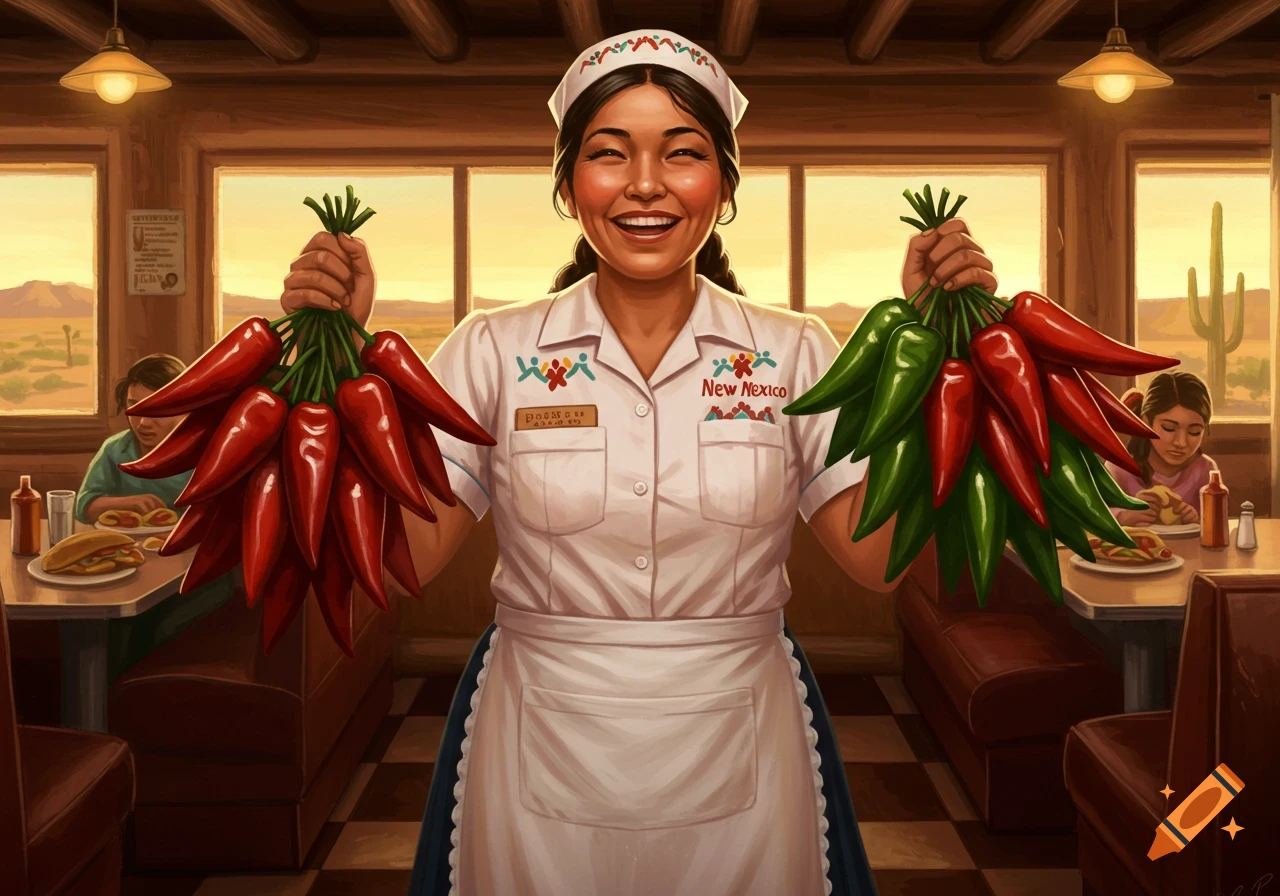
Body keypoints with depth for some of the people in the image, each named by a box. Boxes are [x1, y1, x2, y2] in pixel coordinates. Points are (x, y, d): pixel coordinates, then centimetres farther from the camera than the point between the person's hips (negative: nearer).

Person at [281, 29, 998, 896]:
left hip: (738, 772, 1)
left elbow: (878, 556, -9)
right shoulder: (495, 352, -5)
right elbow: (409, 555, -10)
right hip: (538, 768, 0)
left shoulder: (794, 354, -4)